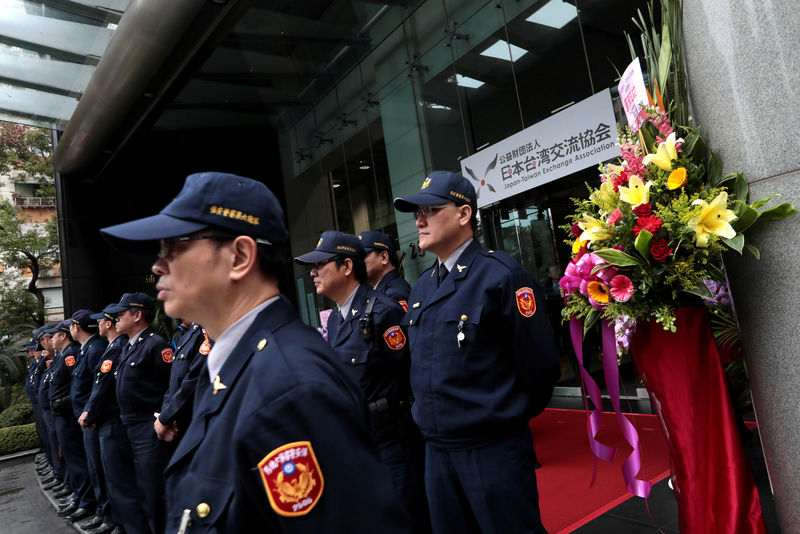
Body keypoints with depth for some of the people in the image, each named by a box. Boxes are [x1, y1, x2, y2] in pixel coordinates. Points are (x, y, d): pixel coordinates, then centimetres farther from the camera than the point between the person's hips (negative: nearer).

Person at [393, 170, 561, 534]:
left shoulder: (501, 275, -15)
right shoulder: (421, 287, 8)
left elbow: (540, 365, -13)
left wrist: (510, 418, -2)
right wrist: (430, 417, 14)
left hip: (494, 450, -7)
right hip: (435, 451, 7)